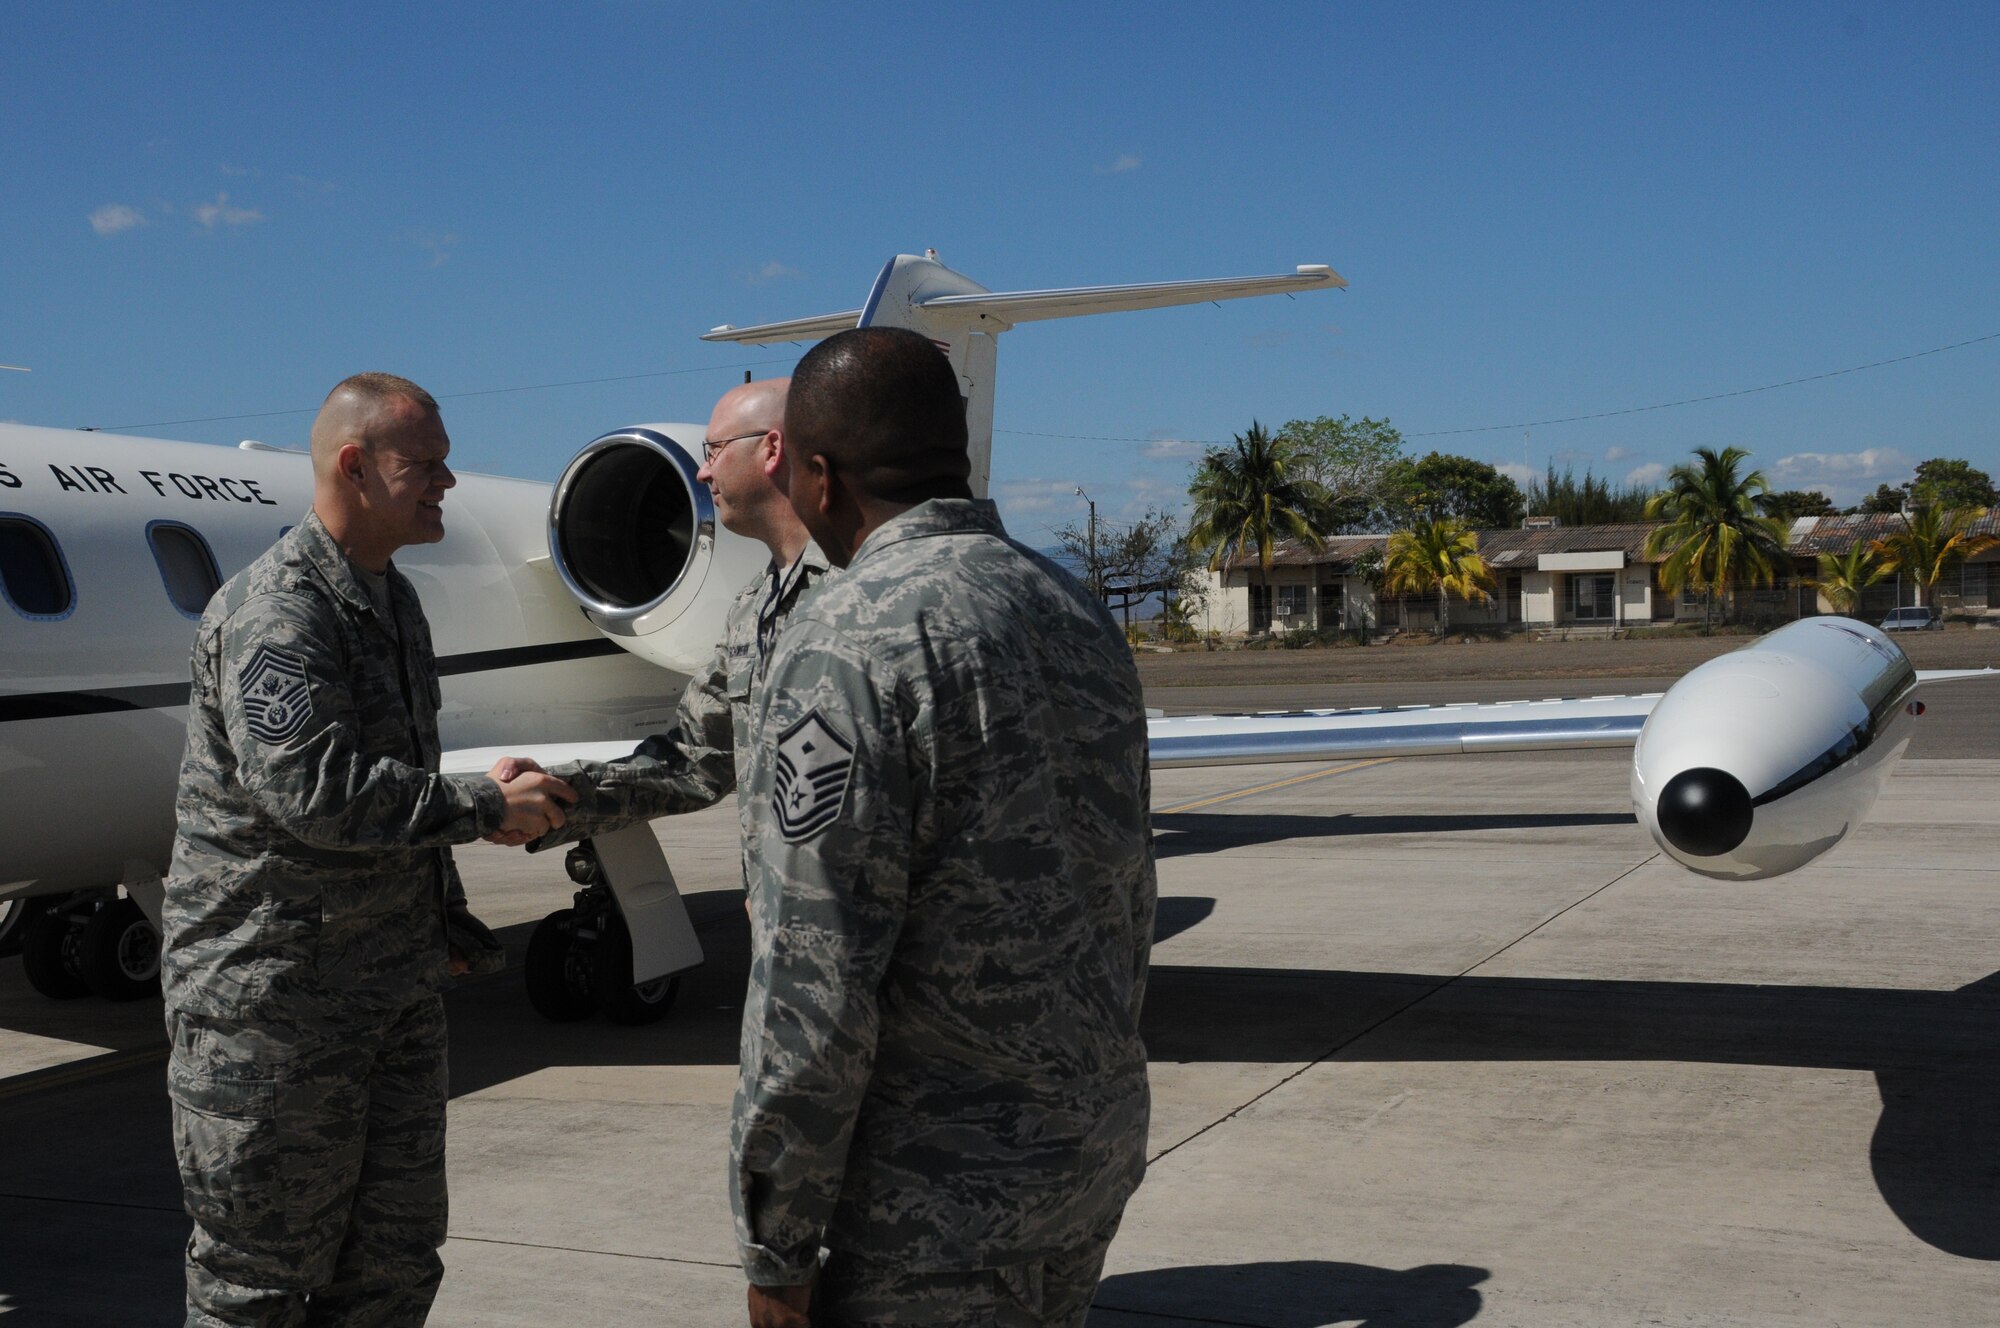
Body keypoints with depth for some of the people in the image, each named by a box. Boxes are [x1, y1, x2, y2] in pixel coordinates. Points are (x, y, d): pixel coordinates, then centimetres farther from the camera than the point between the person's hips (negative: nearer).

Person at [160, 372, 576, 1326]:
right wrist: (486, 806, -20)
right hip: (272, 995, -9)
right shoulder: (275, 610, -16)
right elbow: (310, 788, -29)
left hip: (395, 991, 9)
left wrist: (445, 920, 20)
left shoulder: (391, 599, 15)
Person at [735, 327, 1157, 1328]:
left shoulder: (849, 643, -19)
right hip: (1100, 1149, 8)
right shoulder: (1078, 614, 7)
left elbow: (813, 985, -21)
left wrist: (775, 1244, -12)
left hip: (943, 1198, -8)